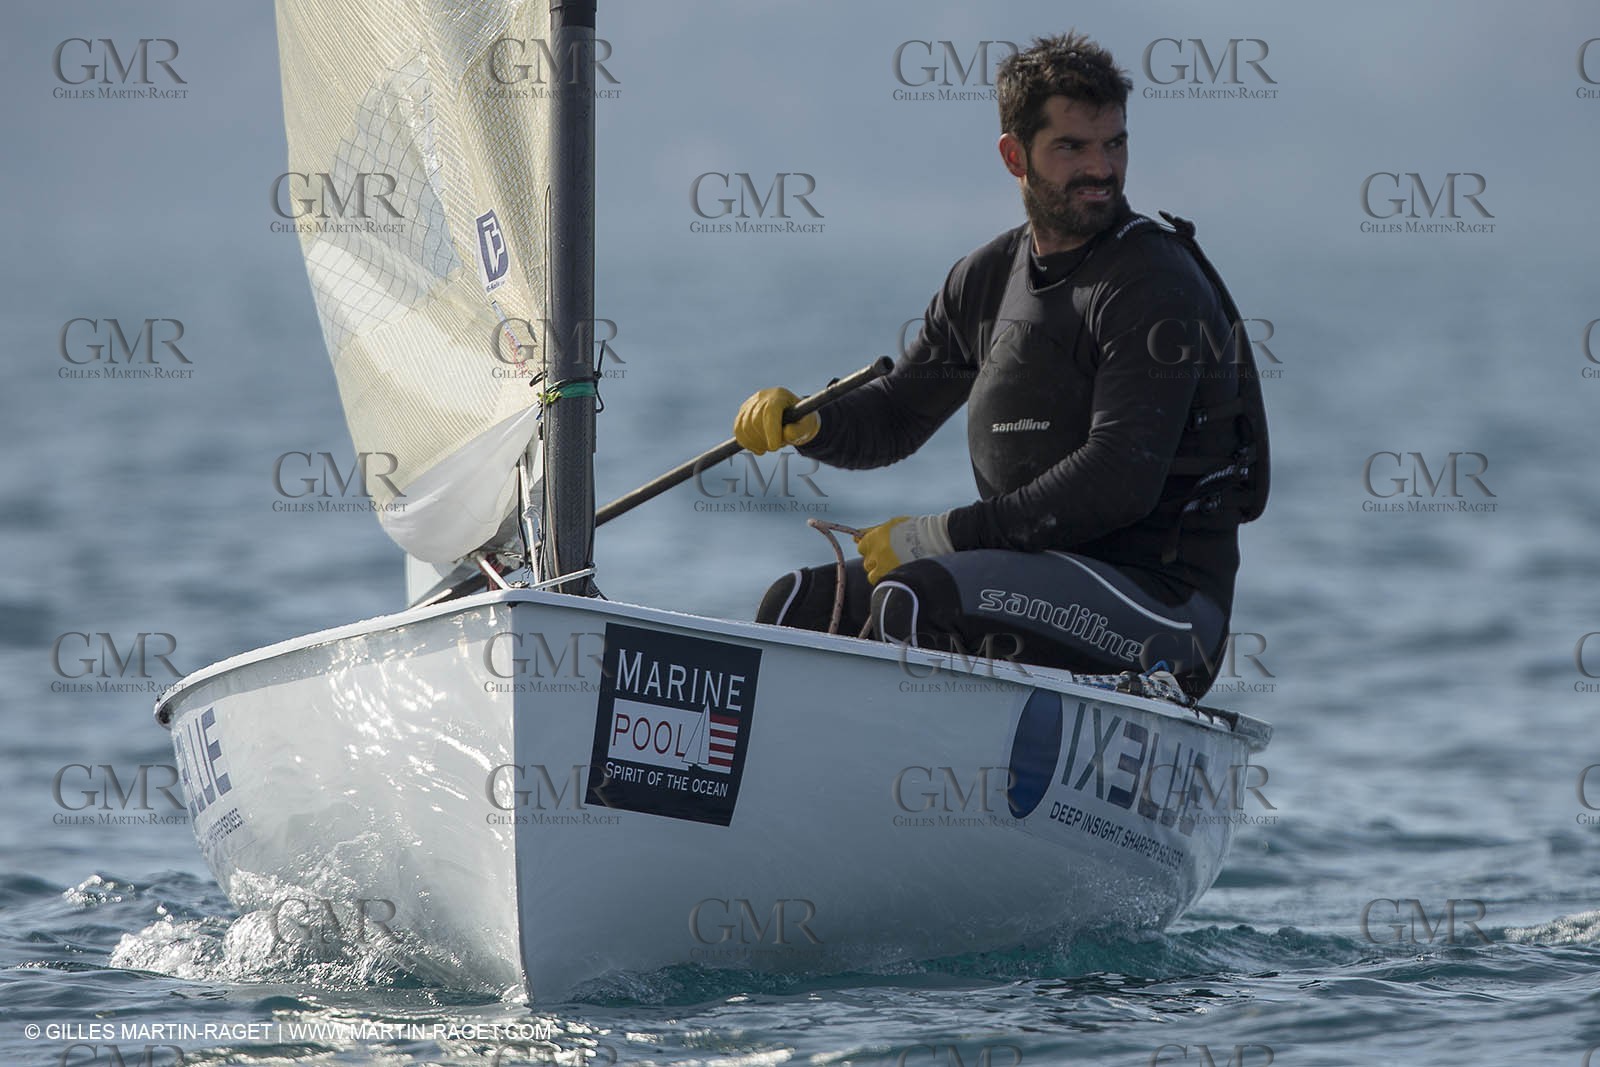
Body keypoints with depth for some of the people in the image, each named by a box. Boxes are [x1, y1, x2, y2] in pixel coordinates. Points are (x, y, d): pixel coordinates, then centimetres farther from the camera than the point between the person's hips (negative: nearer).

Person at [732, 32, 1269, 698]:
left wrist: (942, 536, -21)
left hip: (1164, 601, -8)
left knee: (921, 598, -29)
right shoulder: (985, 280, 11)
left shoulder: (1157, 287, -13)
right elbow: (893, 418, 20)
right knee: (802, 606, 2)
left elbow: (1120, 482, -23)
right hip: (1041, 579, 8)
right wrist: (809, 423, -4)